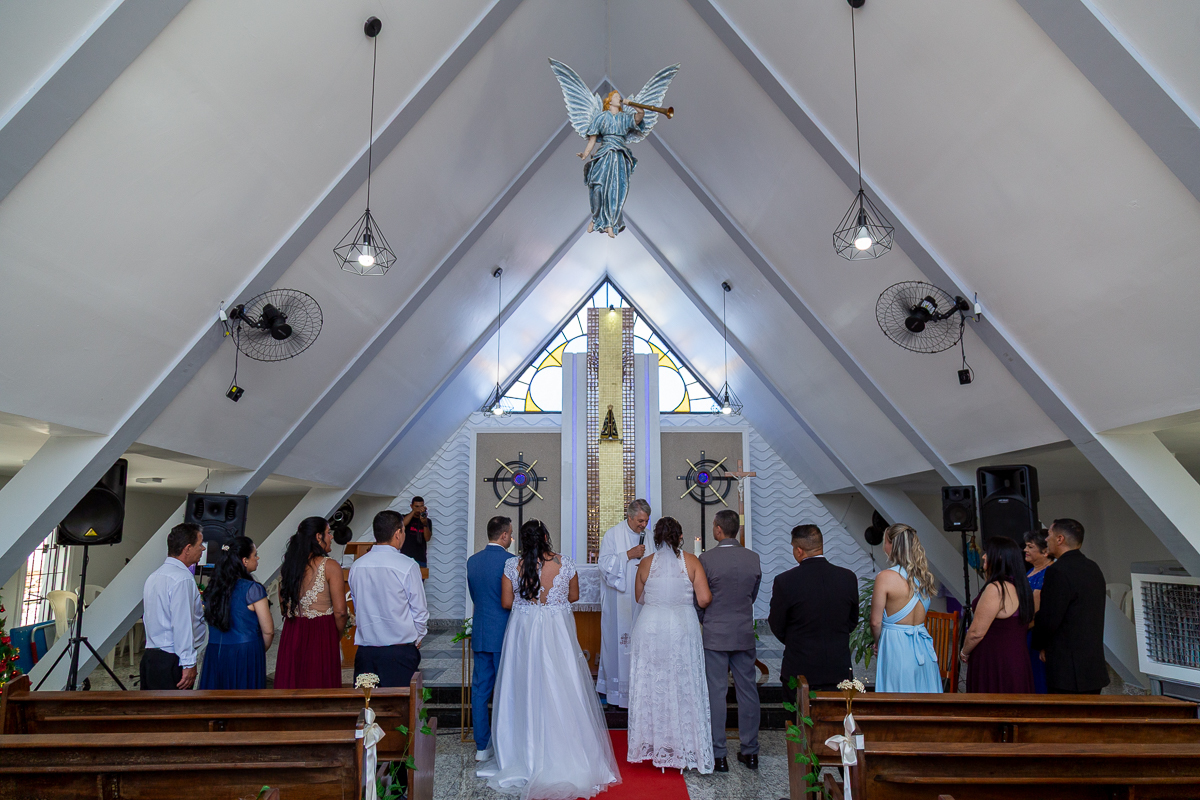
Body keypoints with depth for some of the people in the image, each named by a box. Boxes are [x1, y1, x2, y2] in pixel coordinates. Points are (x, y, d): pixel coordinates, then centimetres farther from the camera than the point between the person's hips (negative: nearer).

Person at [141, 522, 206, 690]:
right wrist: (189, 664, -17)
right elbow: (182, 625, -19)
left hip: (150, 656, 9)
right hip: (171, 663, -9)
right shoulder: (183, 579, -15)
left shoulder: (153, 576, 15)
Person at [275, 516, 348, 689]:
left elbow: (283, 610, 12)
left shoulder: (288, 566, 6)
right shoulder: (330, 566, -11)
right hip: (322, 636, -5)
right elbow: (340, 611, -12)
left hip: (291, 636, 5)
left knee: (292, 686, 12)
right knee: (321, 687, 2)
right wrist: (337, 637, 4)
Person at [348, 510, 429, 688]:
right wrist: (417, 640, 13)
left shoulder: (357, 565, 3)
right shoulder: (407, 566, -10)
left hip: (365, 651, 4)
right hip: (400, 651, -4)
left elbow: (356, 607, 13)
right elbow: (420, 611, -4)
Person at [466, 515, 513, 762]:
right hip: (504, 634, -5)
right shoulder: (511, 562, -15)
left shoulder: (472, 561, 3)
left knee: (480, 691, 11)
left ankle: (482, 746, 18)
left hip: (480, 633, 5)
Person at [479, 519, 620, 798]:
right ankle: (567, 757, 18)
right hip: (558, 632, 0)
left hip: (524, 633, 0)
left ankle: (528, 757, 19)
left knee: (527, 691, 10)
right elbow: (574, 596, 5)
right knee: (561, 691, 9)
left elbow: (506, 602, -2)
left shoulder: (512, 566, -8)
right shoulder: (565, 563, -7)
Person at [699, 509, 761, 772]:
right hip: (745, 634, 4)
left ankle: (718, 755, 9)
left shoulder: (706, 558, -13)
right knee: (747, 691, 12)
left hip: (715, 634, -3)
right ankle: (749, 751, 21)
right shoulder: (753, 558, -1)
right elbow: (753, 595, 9)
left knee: (716, 693, 3)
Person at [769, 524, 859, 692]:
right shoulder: (849, 577, -4)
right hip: (839, 670, 3)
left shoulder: (784, 581, -15)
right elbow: (853, 621, 9)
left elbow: (777, 627, -3)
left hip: (799, 669, -3)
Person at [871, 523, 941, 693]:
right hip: (923, 648, 6)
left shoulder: (885, 577, -15)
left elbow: (875, 622, -11)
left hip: (896, 647, -6)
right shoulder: (925, 575, 1)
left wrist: (878, 642, 9)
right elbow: (919, 614, 8)